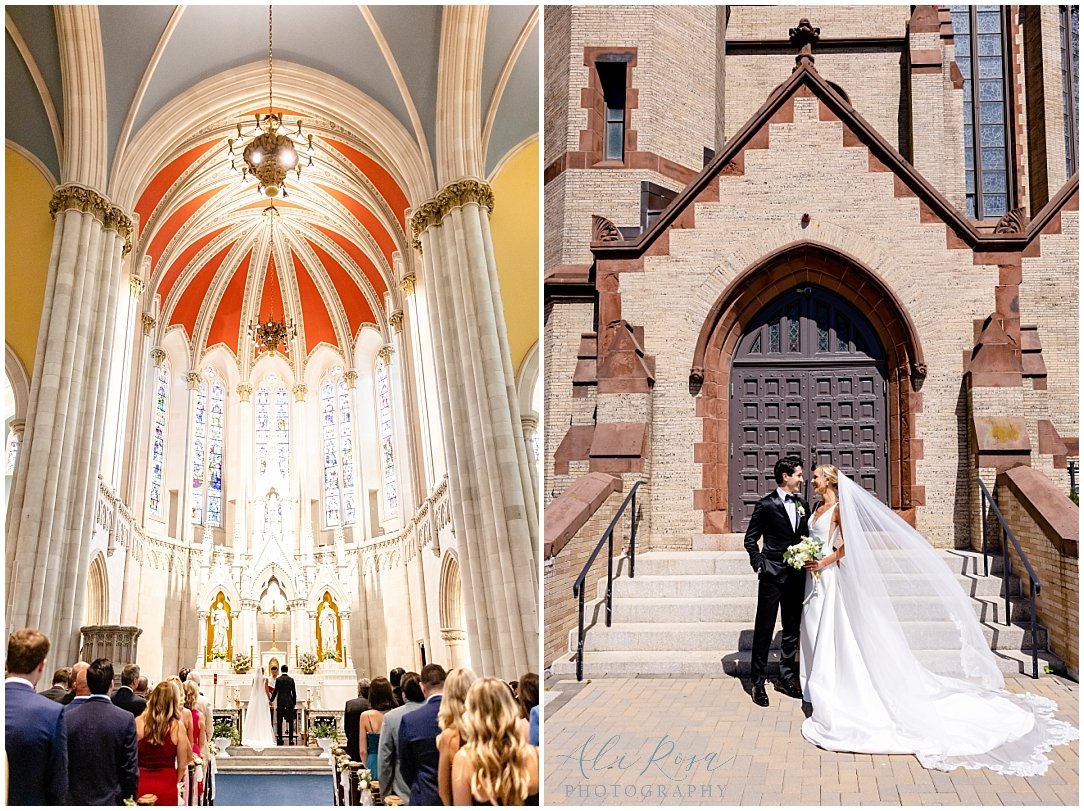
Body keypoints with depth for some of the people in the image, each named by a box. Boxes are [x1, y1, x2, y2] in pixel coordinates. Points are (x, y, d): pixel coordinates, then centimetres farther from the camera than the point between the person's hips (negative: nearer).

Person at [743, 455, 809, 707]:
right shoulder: (766, 504, -8)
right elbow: (750, 539, -4)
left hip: (796, 576, 6)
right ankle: (758, 683, 4)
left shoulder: (802, 505, 10)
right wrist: (759, 565, -11)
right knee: (764, 629, -2)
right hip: (773, 575, -6)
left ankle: (787, 678, 23)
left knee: (792, 630, 12)